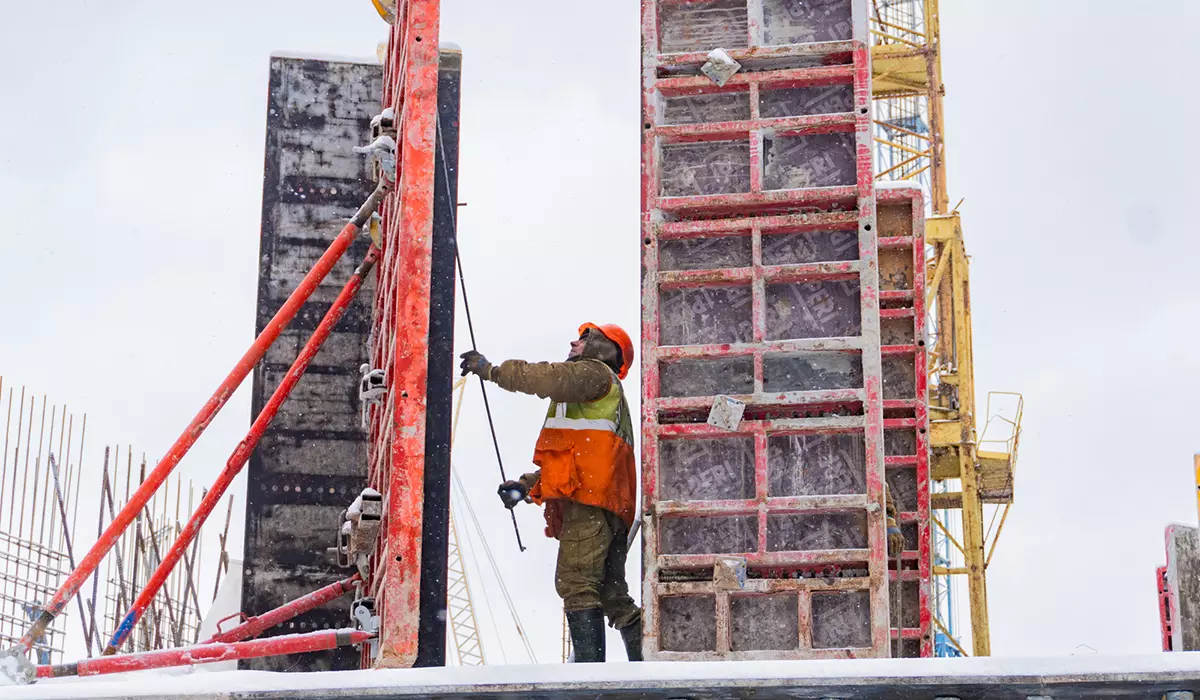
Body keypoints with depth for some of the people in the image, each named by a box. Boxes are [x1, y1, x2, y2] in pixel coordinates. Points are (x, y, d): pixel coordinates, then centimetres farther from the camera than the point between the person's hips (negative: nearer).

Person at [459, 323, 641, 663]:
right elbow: (566, 462, 31)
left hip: (589, 498, -10)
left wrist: (492, 369, -7)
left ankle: (589, 663, -23)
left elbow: (551, 378, -14)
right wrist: (526, 486, 19)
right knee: (611, 595, 9)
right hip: (611, 509, 10)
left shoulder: (596, 373, 8)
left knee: (575, 583, -16)